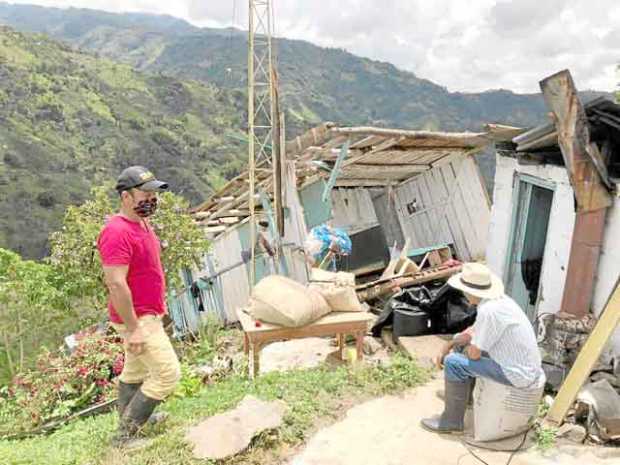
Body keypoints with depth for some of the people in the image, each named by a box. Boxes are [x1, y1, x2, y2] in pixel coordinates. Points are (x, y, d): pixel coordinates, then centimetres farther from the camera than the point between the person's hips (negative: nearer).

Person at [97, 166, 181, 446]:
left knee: (135, 372, 20)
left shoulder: (142, 223, 8)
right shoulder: (117, 232, -23)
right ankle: (126, 434, 5)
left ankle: (127, 425, 36)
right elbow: (116, 283, -27)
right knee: (168, 373, -8)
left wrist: (159, 304, 20)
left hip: (147, 315, 10)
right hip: (137, 319, -10)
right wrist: (134, 328, -26)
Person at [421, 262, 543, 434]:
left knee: (453, 363, -11)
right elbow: (474, 330, 15)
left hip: (518, 375, -9)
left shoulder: (488, 311, -29)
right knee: (460, 341, 17)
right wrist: (448, 346, 10)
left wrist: (465, 347, 2)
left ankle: (452, 420, 5)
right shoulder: (498, 299, 1)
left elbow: (474, 354, -20)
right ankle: (462, 392, 35)